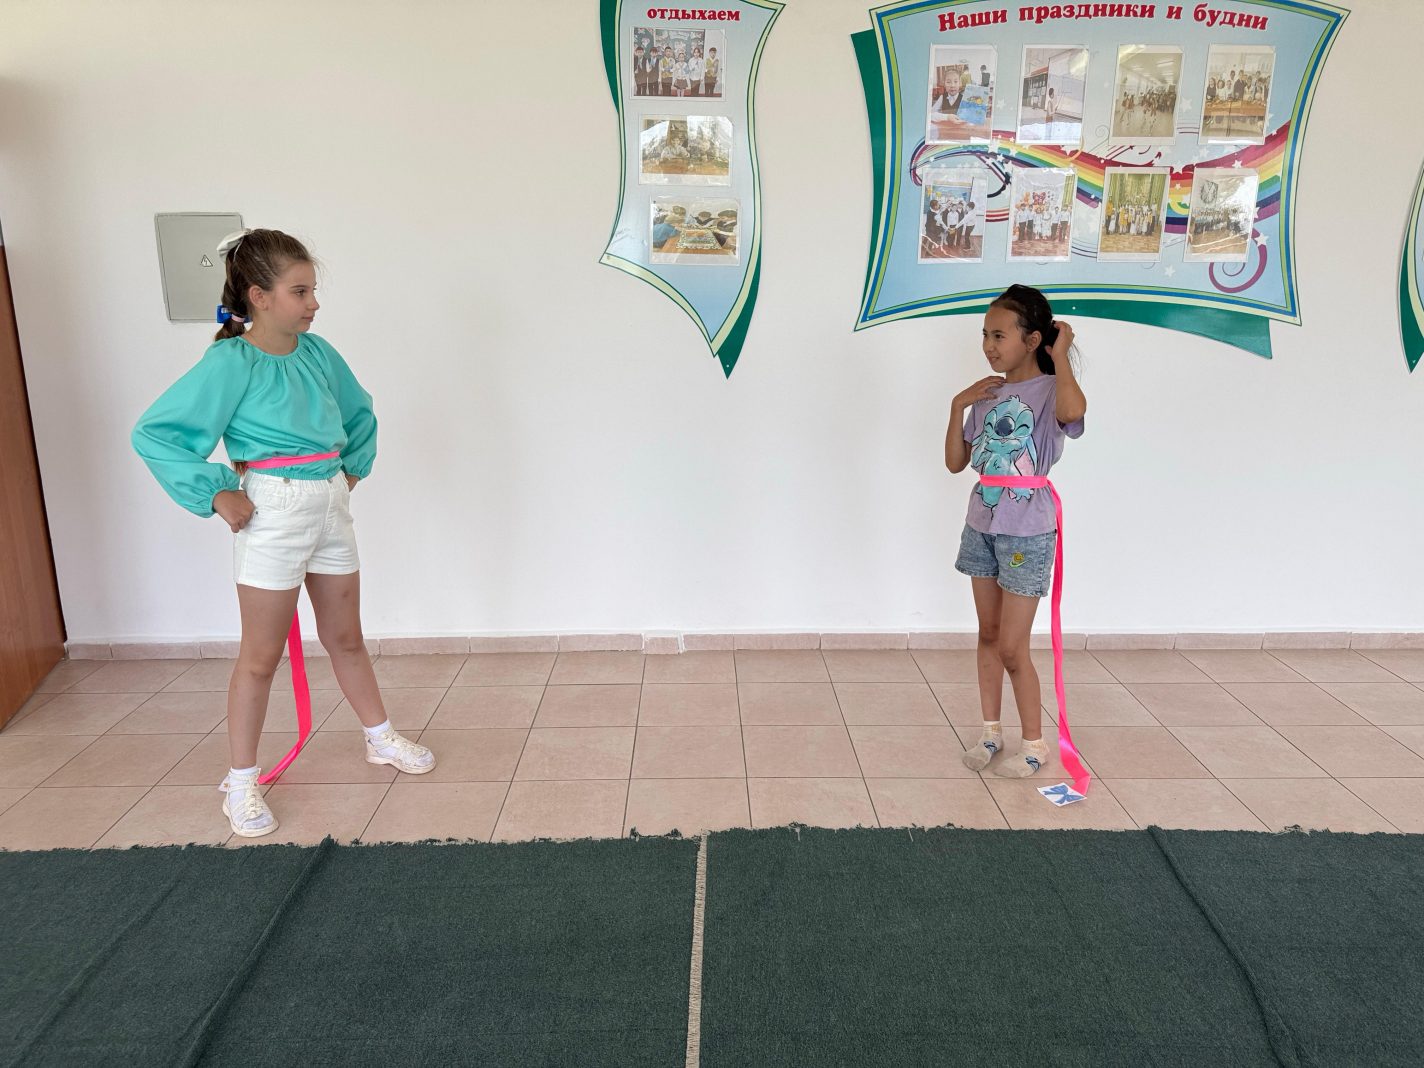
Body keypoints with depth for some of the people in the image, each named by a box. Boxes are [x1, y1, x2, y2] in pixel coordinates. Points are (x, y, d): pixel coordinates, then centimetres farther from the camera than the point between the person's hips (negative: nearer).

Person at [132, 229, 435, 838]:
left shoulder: (317, 353, 3)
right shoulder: (231, 363, -14)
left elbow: (360, 412, 22)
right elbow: (154, 433, -15)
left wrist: (353, 467, 12)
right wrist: (216, 494, -16)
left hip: (332, 507, 6)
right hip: (272, 513, -6)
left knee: (345, 637, 19)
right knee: (262, 656, 4)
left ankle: (381, 739, 35)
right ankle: (241, 783, 19)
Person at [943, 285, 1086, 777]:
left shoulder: (1049, 390, -13)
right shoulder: (987, 394, 5)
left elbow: (1073, 411, -40)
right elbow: (955, 462, 7)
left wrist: (1060, 355, -24)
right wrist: (958, 405, -4)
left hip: (1026, 534, -6)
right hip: (982, 527, 6)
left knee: (1012, 648, 0)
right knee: (988, 635, 15)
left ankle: (1035, 743, 19)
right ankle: (990, 730, 29)